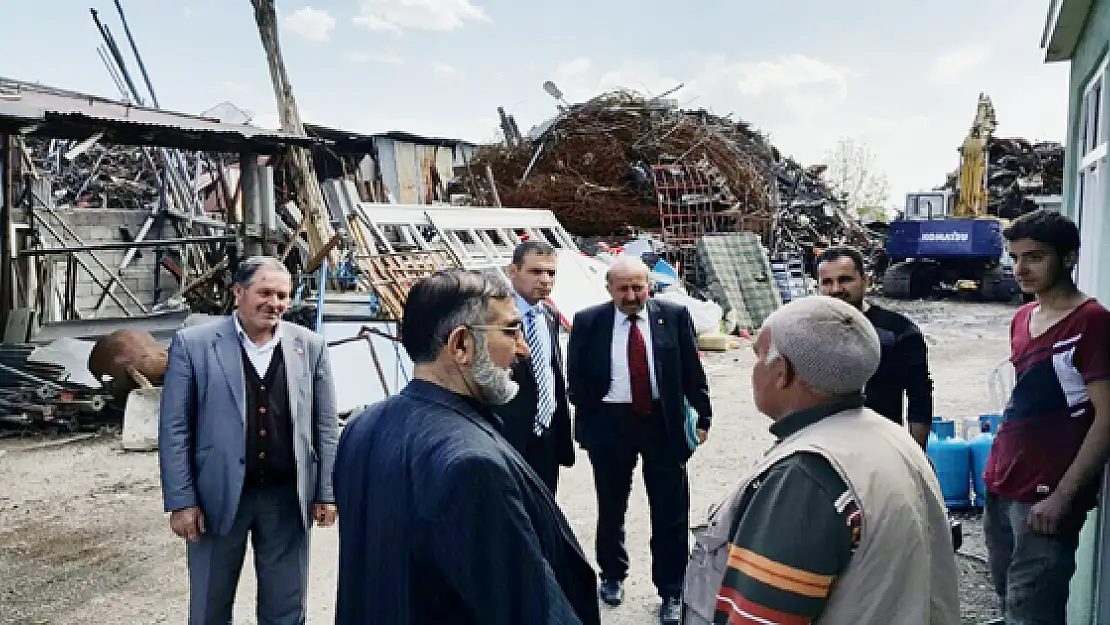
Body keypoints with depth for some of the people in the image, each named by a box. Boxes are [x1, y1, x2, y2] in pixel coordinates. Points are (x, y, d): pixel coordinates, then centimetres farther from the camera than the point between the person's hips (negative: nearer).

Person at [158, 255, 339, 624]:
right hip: (217, 495, -1)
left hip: (288, 496, 2)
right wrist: (181, 500, -7)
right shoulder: (193, 344, -5)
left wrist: (326, 492, 1)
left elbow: (325, 426, 4)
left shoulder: (310, 346, 2)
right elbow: (174, 429, -4)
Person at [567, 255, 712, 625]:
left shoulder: (675, 316, -3)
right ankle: (612, 575, 39)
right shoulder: (588, 322, -4)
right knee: (611, 507, 17)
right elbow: (576, 378, 3)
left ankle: (671, 592, 23)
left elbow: (692, 371, 2)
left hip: (664, 423, 0)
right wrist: (589, 419, 1)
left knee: (670, 511, 6)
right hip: (610, 425, 1)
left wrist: (702, 418, 0)